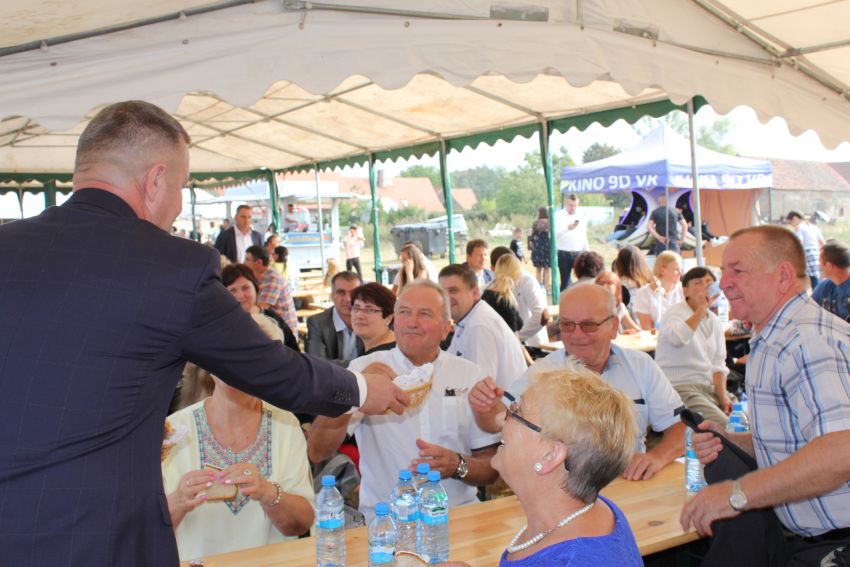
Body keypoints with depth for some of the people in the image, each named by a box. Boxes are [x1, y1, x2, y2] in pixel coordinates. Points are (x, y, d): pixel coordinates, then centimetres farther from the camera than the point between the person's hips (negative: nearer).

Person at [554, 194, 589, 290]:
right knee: (565, 281, 4)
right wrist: (567, 228, -26)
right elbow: (553, 234, -15)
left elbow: (584, 236, 16)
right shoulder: (558, 216, -2)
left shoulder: (581, 217, 10)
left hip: (578, 253, 3)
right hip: (563, 254, -3)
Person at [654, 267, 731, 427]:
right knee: (723, 426, -24)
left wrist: (723, 396, -4)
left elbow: (718, 365, 12)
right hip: (679, 389, -7)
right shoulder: (675, 313, -6)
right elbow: (678, 339, -31)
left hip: (710, 387, 7)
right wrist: (702, 309, -24)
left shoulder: (715, 322, 15)